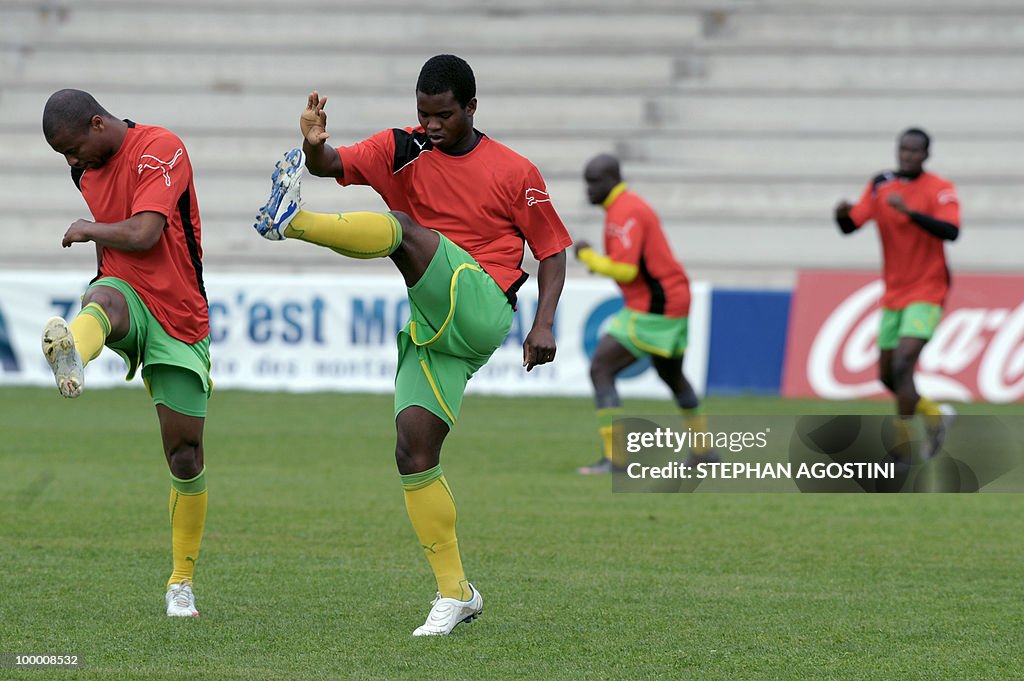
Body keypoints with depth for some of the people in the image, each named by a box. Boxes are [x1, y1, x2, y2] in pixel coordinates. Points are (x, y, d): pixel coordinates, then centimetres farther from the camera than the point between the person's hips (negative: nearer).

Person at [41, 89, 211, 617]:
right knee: (103, 301, -38)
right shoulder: (87, 170, 10)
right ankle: (71, 356, -78)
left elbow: (143, 235, -22)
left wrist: (88, 231, -8)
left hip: (179, 319, -3)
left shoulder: (161, 149, -12)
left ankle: (182, 582, 17)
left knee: (185, 455, -2)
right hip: (124, 298, 3)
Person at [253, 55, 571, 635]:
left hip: (482, 309, -4)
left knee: (405, 230, -25)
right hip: (427, 329, 4)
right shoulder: (402, 151, 9)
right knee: (414, 450, -6)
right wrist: (315, 147, -30)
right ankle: (455, 594, 0)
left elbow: (552, 249, 7)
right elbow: (332, 165, -5)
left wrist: (545, 324, -6)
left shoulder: (515, 173, 2)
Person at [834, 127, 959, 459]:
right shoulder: (881, 185, 6)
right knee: (887, 375, 9)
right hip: (894, 294, 6)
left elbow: (950, 231, -25)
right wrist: (842, 214, -20)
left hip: (926, 292, -6)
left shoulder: (940, 189, -9)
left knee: (902, 364, -21)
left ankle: (900, 453, -17)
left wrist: (909, 211, -35)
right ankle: (935, 414, 35)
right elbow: (850, 226, 3)